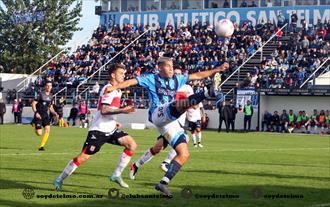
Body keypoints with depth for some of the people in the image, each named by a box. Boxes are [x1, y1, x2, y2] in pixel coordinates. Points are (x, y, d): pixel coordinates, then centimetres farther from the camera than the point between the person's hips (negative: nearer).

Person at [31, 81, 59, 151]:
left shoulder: (51, 96, 10)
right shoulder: (41, 94, -9)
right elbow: (33, 103, -9)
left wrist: (55, 113, 4)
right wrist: (36, 112, -21)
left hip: (45, 115, 5)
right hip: (39, 115, -5)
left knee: (47, 130, -14)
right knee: (39, 133, -8)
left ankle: (42, 146, -3)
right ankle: (34, 124, 26)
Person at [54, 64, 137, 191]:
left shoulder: (117, 91, 15)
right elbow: (103, 110, -26)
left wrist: (114, 122, 15)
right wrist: (122, 110, -32)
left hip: (110, 129, 9)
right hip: (98, 130, -9)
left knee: (132, 145, -5)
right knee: (84, 157, -10)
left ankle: (116, 175, 0)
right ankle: (59, 180, 3)